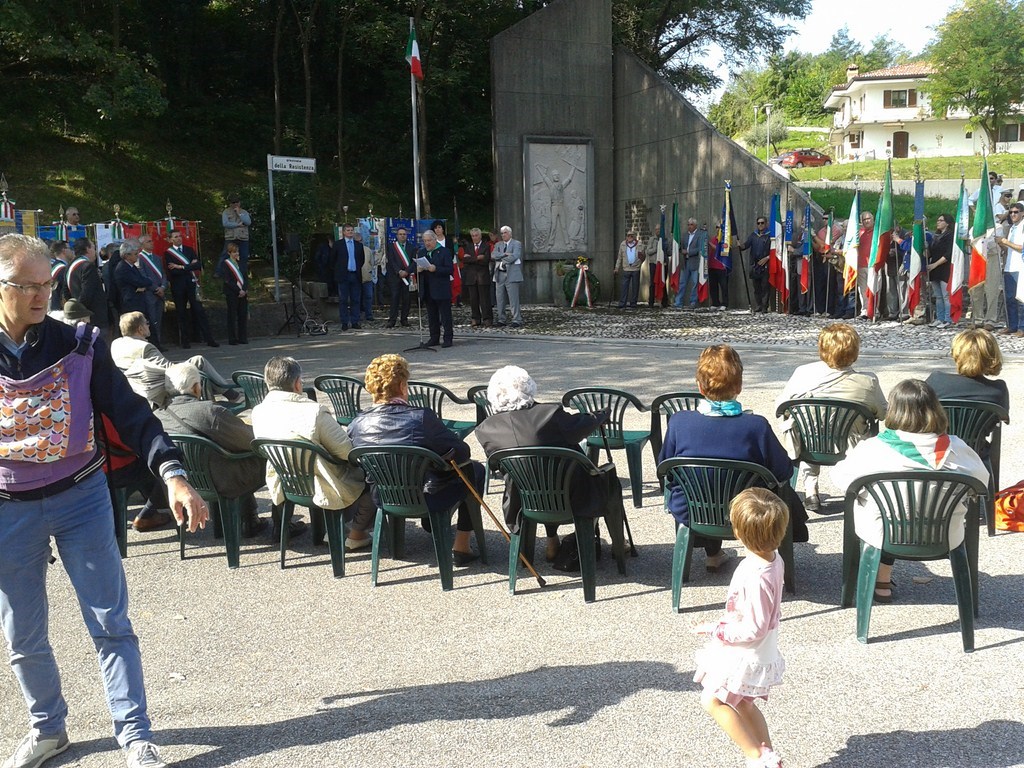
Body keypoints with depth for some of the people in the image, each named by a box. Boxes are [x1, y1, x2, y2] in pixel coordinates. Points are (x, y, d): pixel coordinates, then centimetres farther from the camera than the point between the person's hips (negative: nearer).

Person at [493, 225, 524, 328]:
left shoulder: (516, 244, 3)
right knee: (500, 299, 5)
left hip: (511, 275, -5)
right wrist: (505, 254, -13)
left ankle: (517, 320, -5)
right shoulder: (498, 245, 18)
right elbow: (493, 255, 0)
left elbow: (514, 256, -13)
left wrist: (502, 263, -11)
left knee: (513, 299, -7)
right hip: (500, 275, 5)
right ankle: (501, 320, 12)